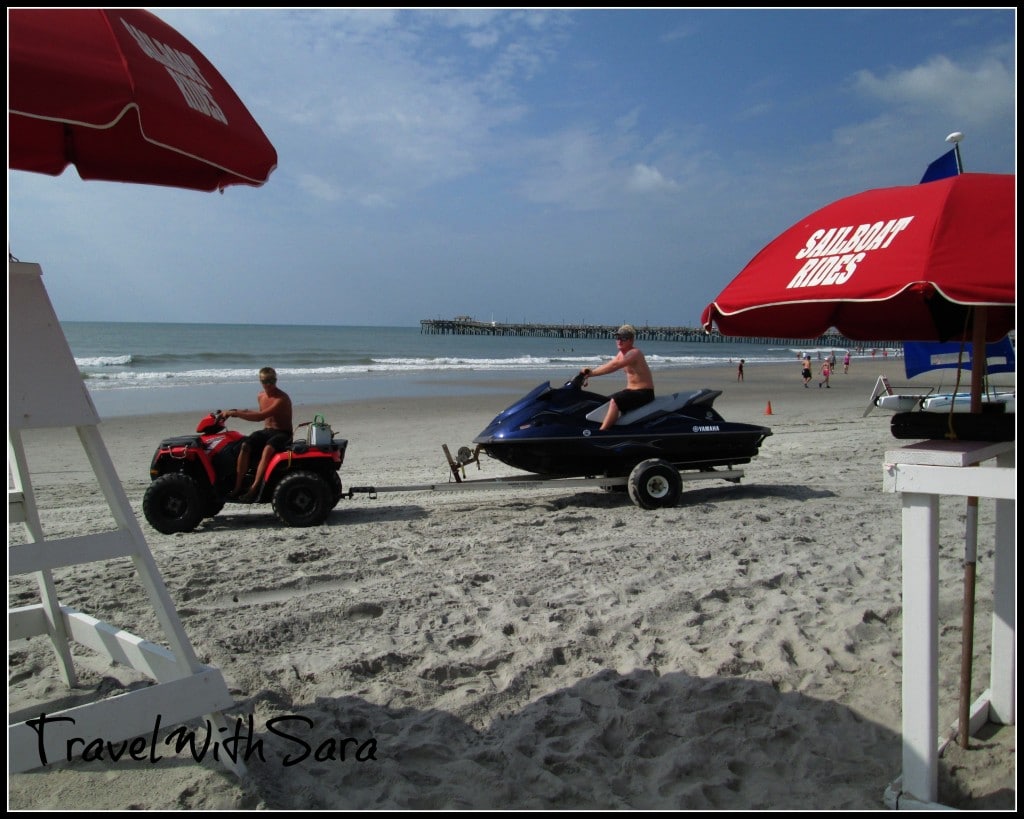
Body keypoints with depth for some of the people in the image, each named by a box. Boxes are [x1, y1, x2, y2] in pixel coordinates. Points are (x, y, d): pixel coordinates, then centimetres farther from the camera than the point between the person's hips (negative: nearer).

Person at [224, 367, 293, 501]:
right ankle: (237, 487, -21)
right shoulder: (261, 397, 8)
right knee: (245, 446, -21)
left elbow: (261, 416, -27)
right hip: (266, 431, 7)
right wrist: (243, 412, 12)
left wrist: (236, 413, -28)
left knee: (267, 449, -37)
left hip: (282, 434, -7)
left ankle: (253, 489, -39)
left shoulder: (282, 399, -18)